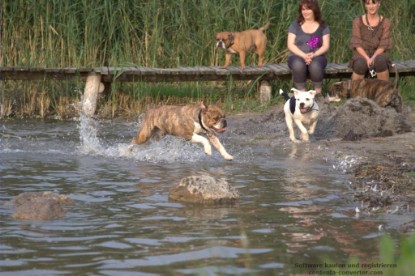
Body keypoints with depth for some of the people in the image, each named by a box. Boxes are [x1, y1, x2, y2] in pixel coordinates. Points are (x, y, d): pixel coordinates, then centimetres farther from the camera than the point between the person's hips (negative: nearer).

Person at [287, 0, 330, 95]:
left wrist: (314, 54, -19)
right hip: (298, 56, 0)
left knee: (315, 65, -38)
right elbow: (290, 45, -1)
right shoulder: (295, 25, 8)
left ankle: (318, 94, -23)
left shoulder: (323, 26, 9)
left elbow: (326, 46, 2)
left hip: (317, 57, 0)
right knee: (298, 65, -38)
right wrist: (304, 55, -18)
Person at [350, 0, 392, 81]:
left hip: (378, 55, 0)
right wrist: (367, 58, -20)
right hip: (362, 55, 0)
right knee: (361, 64, -36)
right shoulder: (357, 21, 1)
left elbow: (383, 45, -3)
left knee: (380, 61, -36)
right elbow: (357, 44, -4)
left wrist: (373, 58, -20)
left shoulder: (385, 22, 2)